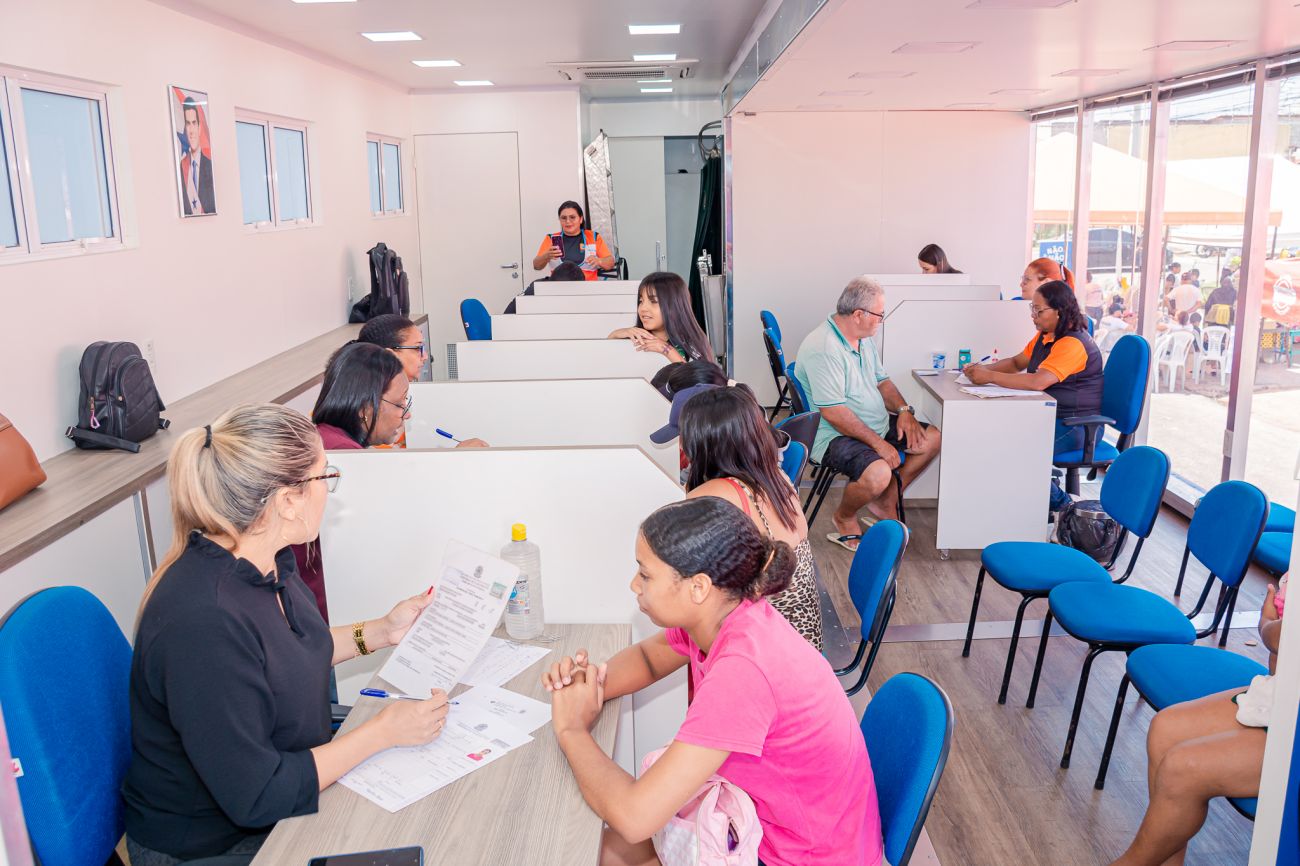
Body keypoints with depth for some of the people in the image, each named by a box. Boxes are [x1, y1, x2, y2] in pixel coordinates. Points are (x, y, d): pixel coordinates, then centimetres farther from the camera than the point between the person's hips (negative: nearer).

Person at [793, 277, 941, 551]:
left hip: (876, 425, 10)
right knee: (878, 473, -35)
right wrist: (878, 443, -25)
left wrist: (904, 410, 1)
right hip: (834, 435, -10)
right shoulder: (822, 348, -24)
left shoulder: (865, 338, 9)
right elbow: (834, 413, -27)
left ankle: (884, 503, 15)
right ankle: (844, 518, -2)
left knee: (932, 439, 7)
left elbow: (881, 381, 20)